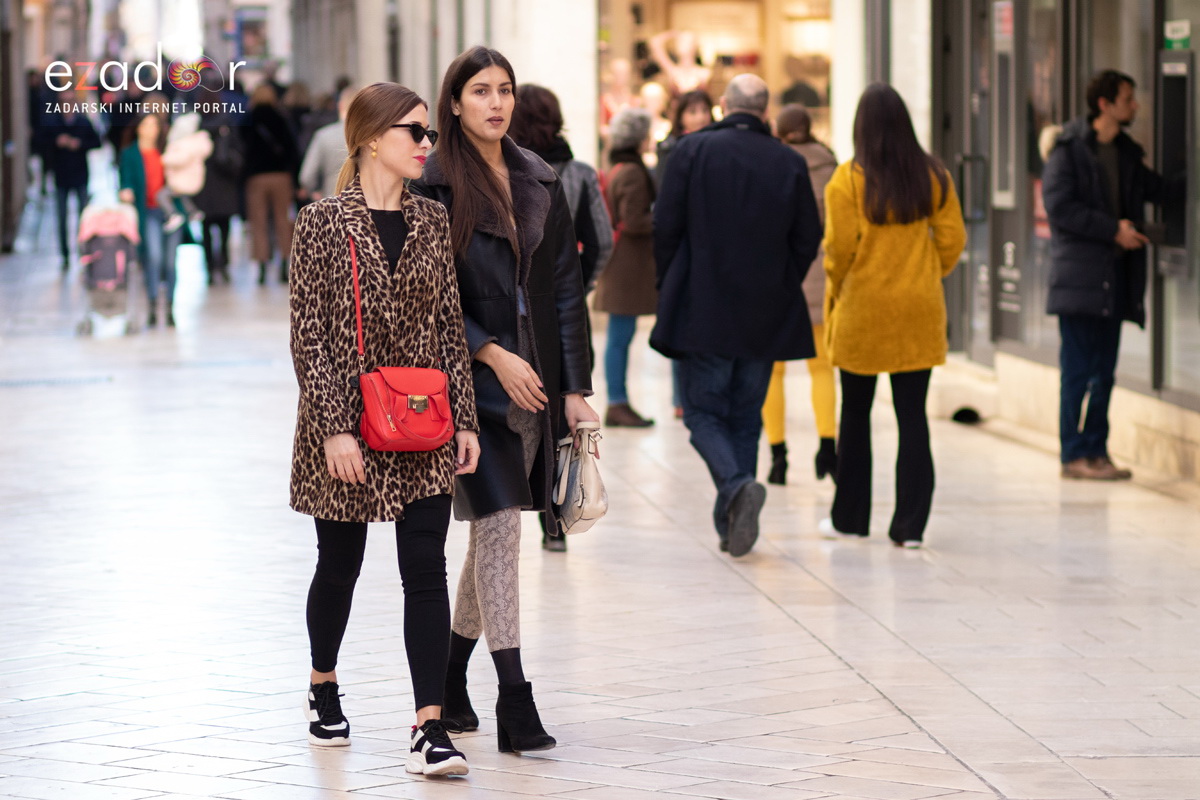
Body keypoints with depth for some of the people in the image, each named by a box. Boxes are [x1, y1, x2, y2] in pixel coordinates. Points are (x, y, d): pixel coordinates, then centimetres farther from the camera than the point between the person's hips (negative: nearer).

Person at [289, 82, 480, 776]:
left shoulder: (433, 222, 6)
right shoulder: (324, 223, -7)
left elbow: (450, 327, 8)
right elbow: (310, 335, -9)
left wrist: (465, 420, 4)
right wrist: (335, 427, -15)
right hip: (348, 423, -3)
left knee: (426, 569, -5)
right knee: (340, 566, 12)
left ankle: (431, 728, -8)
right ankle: (324, 688, 37)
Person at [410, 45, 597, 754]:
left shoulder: (541, 183, 10)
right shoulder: (434, 186, -5)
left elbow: (566, 289, 9)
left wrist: (576, 388, 3)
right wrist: (492, 355, -16)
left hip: (536, 381, 5)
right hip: (472, 379, -5)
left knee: (494, 530, 11)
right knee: (499, 524, -11)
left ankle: (450, 672, 26)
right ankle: (515, 705, -12)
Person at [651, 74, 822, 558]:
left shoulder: (692, 151, -6)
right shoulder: (790, 163, 1)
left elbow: (666, 227, -5)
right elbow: (808, 241, 3)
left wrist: (669, 288, 8)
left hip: (702, 312, -3)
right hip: (766, 317, 3)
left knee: (702, 412, 5)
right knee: (746, 416, 13)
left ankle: (737, 484, -21)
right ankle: (732, 522, 11)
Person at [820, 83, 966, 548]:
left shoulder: (849, 179, -11)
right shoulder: (933, 177, -1)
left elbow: (839, 247, -11)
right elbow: (952, 238, 1)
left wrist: (835, 290, 5)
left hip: (861, 308, -2)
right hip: (919, 310, 2)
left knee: (855, 413, 11)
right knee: (913, 415, 4)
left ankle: (849, 518, 20)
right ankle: (911, 524, 1)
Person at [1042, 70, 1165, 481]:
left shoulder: (1127, 154, 14)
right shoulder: (1068, 150, -6)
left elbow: (1159, 190, 21)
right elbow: (1059, 205, -14)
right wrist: (1113, 230, -14)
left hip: (1115, 277, 7)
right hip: (1079, 275, -7)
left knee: (1104, 370, 8)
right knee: (1078, 369, -5)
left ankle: (1097, 451, 13)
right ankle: (1074, 454, 0)